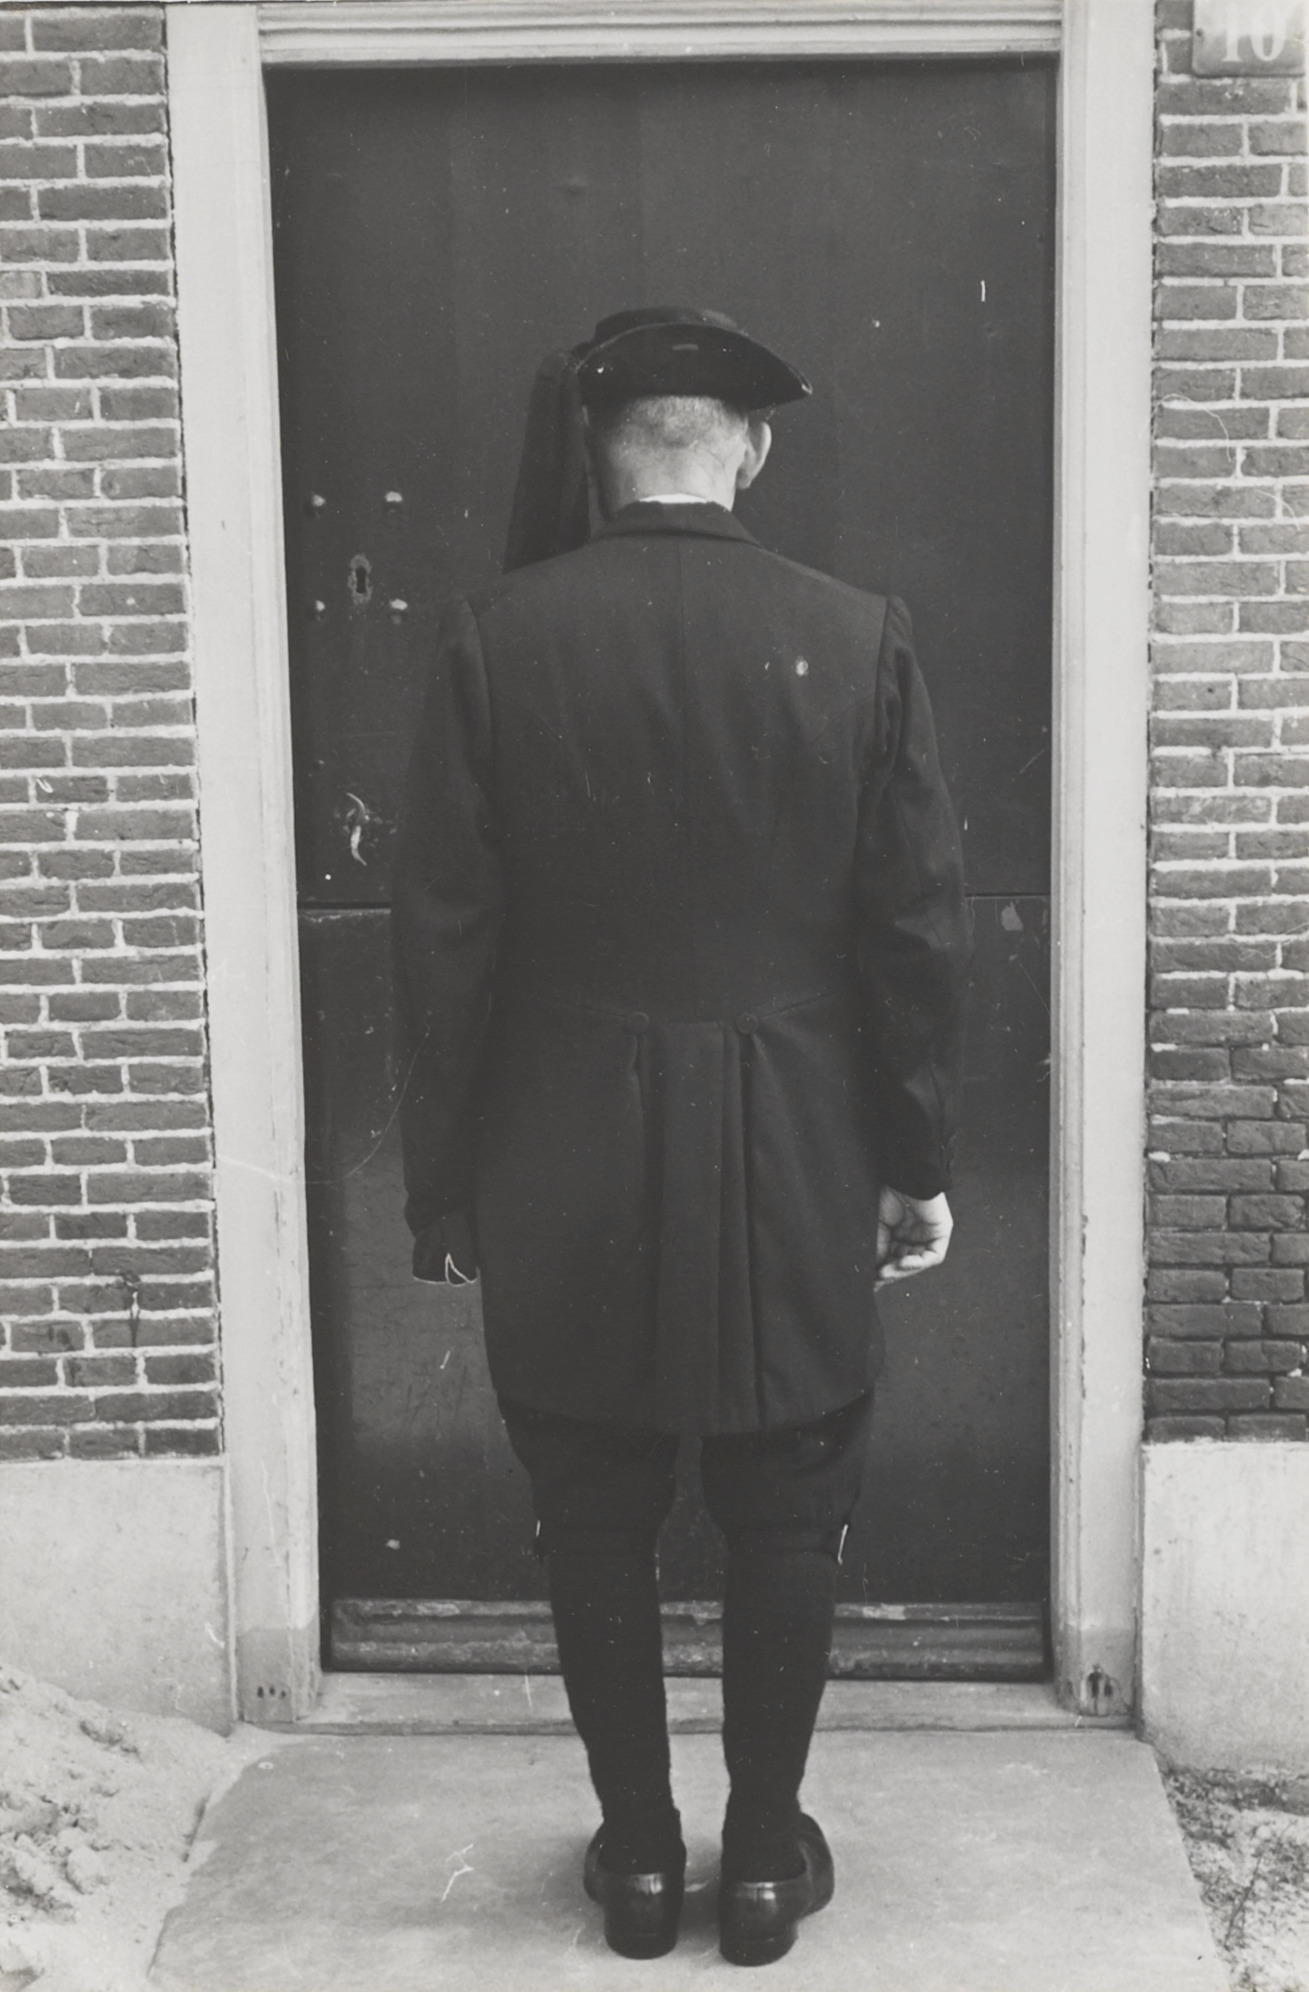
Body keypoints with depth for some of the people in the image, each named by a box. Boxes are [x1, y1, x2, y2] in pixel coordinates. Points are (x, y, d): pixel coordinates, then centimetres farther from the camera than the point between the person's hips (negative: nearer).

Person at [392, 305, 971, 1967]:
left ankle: (638, 1852, 27)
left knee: (596, 1527, 14)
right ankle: (767, 1852, 26)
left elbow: (446, 940, -5)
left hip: (567, 1176, 0)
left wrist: (441, 1182, 4)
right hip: (793, 1169, 0)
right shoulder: (858, 638, -6)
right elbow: (917, 929, -4)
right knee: (784, 1522, 14)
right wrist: (919, 1161, 7)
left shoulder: (493, 641, -7)